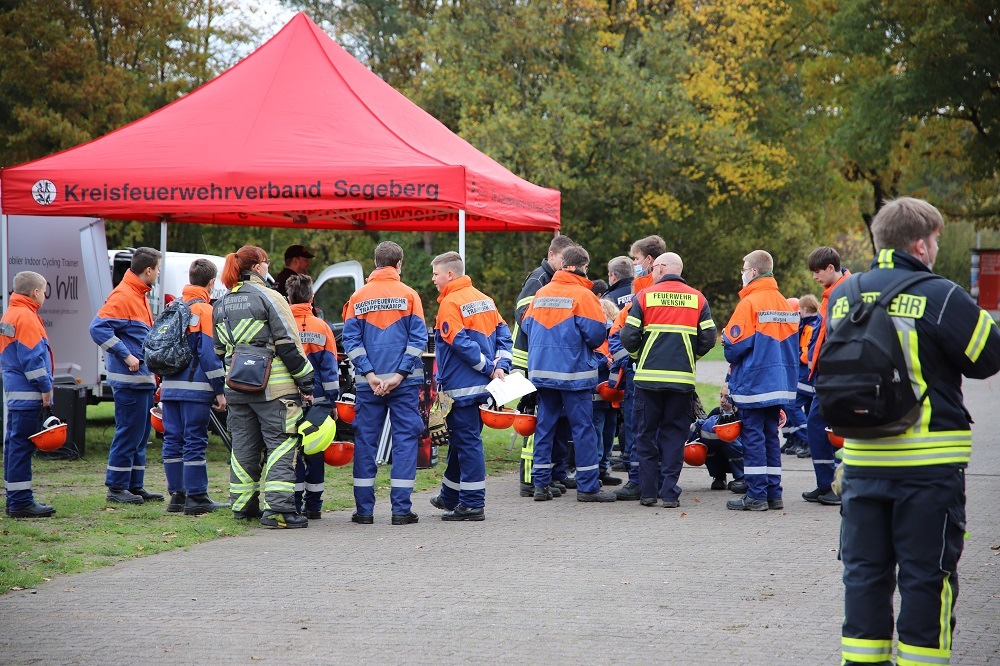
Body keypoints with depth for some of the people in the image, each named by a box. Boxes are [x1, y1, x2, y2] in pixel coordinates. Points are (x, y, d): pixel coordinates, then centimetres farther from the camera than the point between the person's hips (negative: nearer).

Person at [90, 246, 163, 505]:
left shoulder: (140, 296, 18)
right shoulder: (123, 297, -14)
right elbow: (98, 328, -22)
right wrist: (126, 355, -22)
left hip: (143, 377, 10)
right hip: (129, 379, -10)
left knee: (141, 435, 13)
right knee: (129, 434, -7)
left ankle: (135, 486, 18)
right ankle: (117, 488, -1)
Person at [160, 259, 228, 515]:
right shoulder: (205, 311, -9)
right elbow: (209, 353, -13)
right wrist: (220, 391, -10)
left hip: (170, 386, 7)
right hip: (195, 388, -7)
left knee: (173, 440, 9)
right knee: (195, 442, -4)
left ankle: (176, 495, 12)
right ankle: (196, 498, -3)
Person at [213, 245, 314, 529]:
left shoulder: (221, 305, 14)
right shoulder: (268, 297, -7)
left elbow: (219, 351, 19)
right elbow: (289, 345, -10)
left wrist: (224, 387, 26)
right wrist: (306, 383, -7)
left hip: (236, 387, 7)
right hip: (273, 386, -7)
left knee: (243, 446, 14)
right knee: (281, 444, -4)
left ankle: (243, 505, 19)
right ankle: (277, 509, -12)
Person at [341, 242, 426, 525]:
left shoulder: (358, 297, 5)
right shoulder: (408, 295, 1)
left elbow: (351, 339, -2)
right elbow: (418, 338, -6)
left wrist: (369, 375, -5)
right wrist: (399, 375, -9)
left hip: (368, 383, 2)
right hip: (404, 384, -2)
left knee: (365, 441, 7)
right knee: (405, 440, 2)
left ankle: (364, 509, 7)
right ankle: (401, 509, -1)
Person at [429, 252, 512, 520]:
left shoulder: (450, 303, -13)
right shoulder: (484, 299, 12)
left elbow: (461, 343, -19)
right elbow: (503, 333, 8)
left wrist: (489, 367, -13)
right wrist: (500, 365, -1)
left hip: (461, 385, -8)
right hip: (481, 386, 9)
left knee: (467, 441, -5)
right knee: (460, 440, 18)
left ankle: (472, 504, -4)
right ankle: (450, 496, 30)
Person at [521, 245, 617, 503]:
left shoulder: (541, 293, 7)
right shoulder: (583, 295, -10)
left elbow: (527, 325, 11)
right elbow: (596, 332, -15)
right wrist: (591, 347, 7)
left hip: (541, 370, 6)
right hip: (573, 371, -6)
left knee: (544, 425, 11)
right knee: (583, 427, 0)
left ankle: (540, 483, 12)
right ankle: (588, 486, 0)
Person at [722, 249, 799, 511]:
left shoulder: (750, 303, -13)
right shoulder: (786, 304, 9)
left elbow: (735, 344, -15)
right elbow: (792, 340, 13)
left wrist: (732, 362, 6)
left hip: (753, 382, -7)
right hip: (779, 382, 7)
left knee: (753, 436, -2)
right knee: (771, 436, 13)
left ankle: (756, 496, -3)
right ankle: (774, 494, 14)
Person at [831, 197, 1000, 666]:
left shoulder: (842, 296, 4)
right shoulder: (941, 297, -13)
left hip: (861, 457, 5)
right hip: (928, 461, -5)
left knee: (864, 569, 12)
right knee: (926, 573, 4)